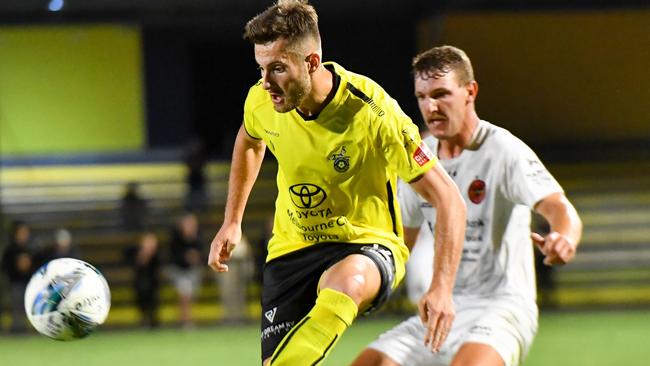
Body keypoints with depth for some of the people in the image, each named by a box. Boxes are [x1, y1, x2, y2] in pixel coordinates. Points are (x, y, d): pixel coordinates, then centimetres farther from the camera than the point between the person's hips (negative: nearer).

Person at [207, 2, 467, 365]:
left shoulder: (372, 112, -24)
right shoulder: (261, 100, -9)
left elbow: (448, 199, -19)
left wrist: (442, 289, -28)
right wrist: (232, 222, 16)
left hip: (368, 246, -5)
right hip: (292, 249, 5)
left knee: (346, 282, -41)